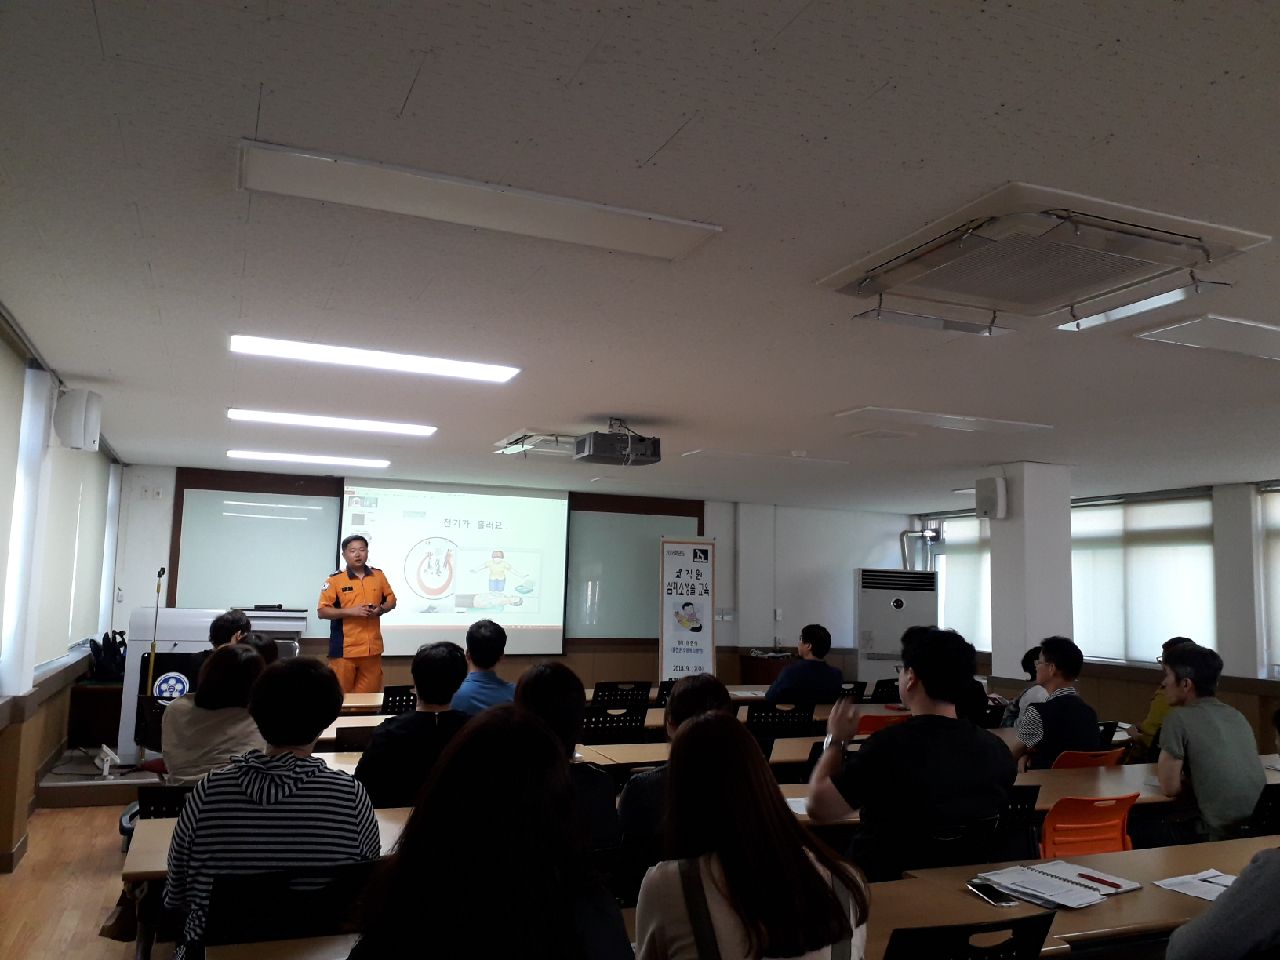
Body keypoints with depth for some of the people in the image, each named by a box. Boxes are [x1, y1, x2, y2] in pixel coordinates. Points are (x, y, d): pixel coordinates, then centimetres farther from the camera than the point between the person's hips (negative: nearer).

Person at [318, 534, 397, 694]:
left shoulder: (378, 575, 7)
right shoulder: (335, 579, -4)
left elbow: (391, 600, 16)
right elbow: (322, 611, -7)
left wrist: (381, 609, -6)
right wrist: (350, 611, -18)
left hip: (372, 647, 3)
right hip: (344, 648, -3)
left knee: (370, 695, 8)